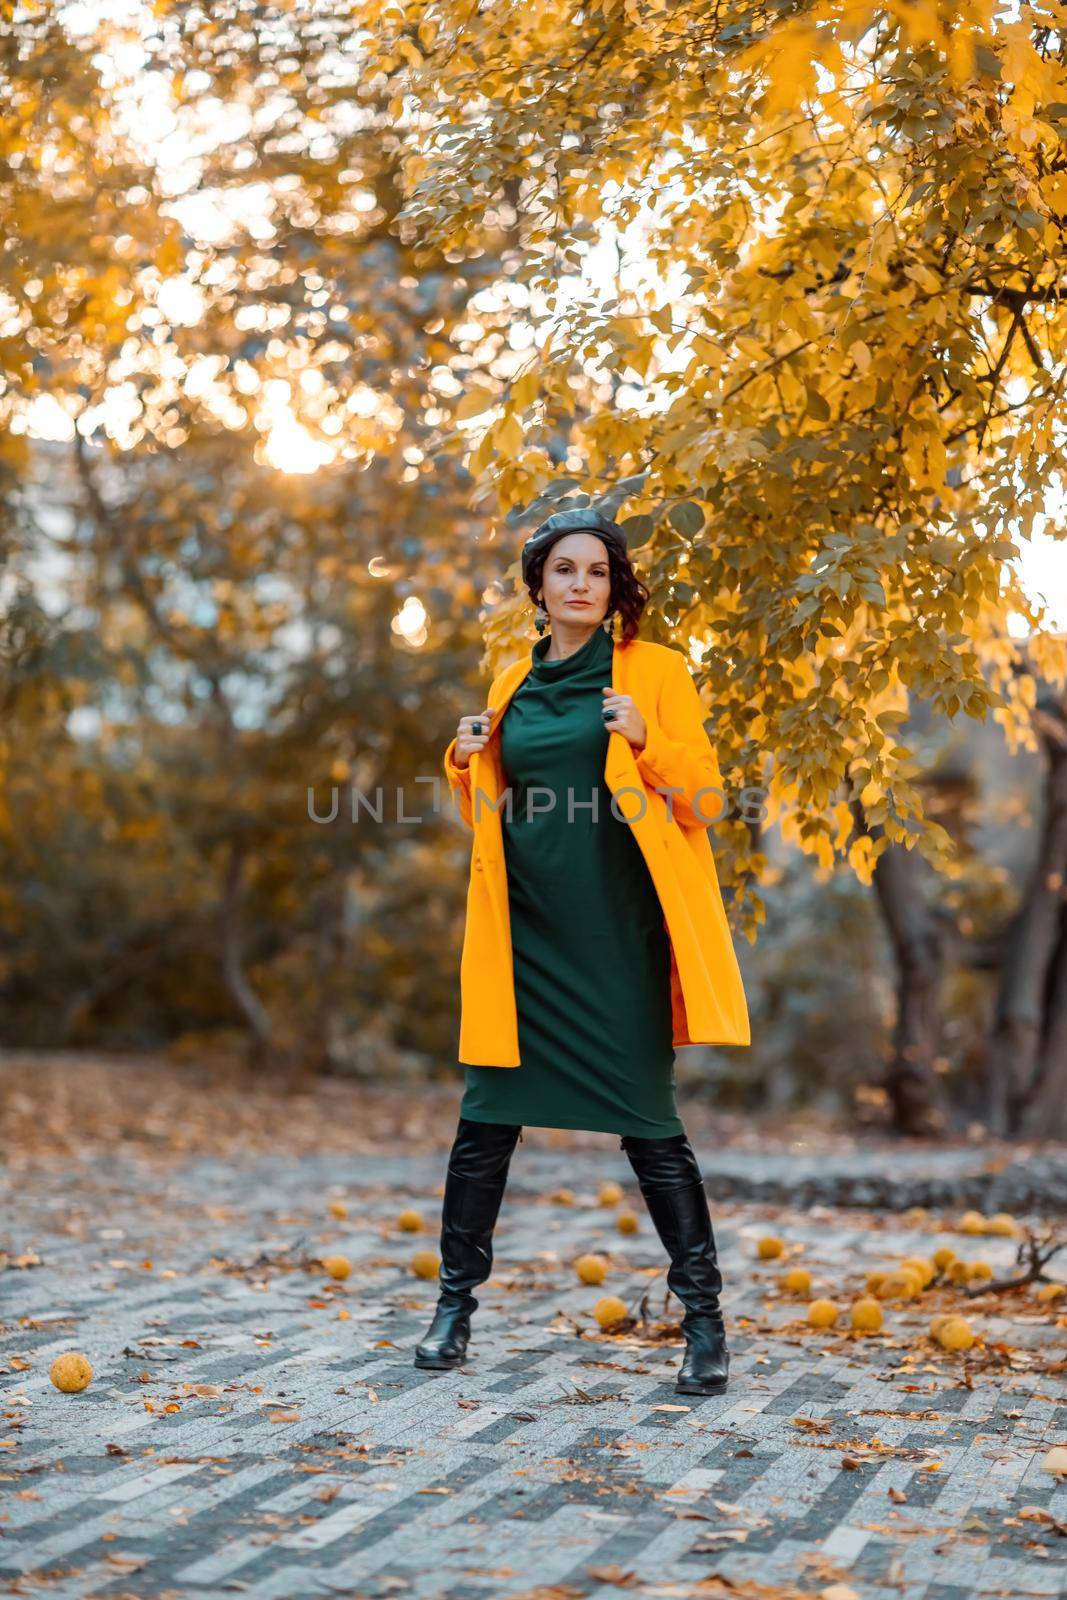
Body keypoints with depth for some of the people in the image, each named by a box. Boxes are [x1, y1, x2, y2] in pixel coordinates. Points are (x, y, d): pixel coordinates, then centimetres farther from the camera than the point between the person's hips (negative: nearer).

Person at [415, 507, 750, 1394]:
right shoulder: (514, 686, 14)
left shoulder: (657, 672, 2)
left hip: (618, 932, -4)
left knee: (648, 1121, -2)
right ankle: (456, 1304, 17)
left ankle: (705, 1317, 9)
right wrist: (468, 762, 2)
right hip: (524, 929, 4)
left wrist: (646, 741, -19)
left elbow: (704, 800, -3)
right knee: (487, 1116, 4)